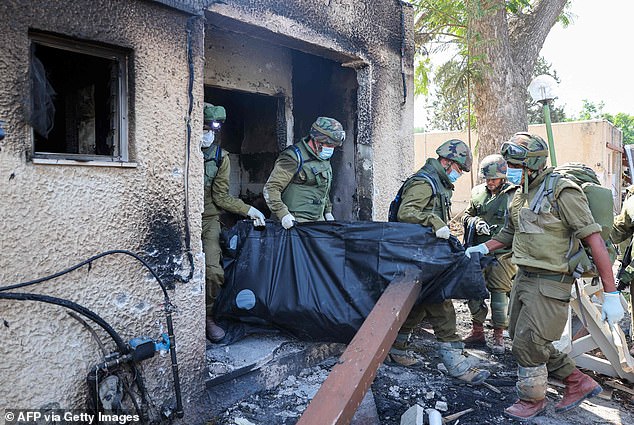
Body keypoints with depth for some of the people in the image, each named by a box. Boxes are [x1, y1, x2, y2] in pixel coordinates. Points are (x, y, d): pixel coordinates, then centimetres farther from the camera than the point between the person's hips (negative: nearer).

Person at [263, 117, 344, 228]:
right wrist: (283, 214, -26)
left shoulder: (324, 158, 12)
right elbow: (271, 188, -18)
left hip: (319, 219, 8)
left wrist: (328, 211, 22)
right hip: (297, 221, -8)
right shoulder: (294, 158, -15)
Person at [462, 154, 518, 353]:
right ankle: (477, 331, 23)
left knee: (499, 292, 1)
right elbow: (466, 216, 18)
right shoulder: (477, 192, 10)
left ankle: (498, 336, 17)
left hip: (502, 253, -4)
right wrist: (476, 222, -4)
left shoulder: (514, 195, -4)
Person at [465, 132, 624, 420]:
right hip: (524, 277, 9)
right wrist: (483, 248, 9)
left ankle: (533, 399, 23)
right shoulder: (520, 195, 9)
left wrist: (611, 294, -20)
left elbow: (594, 239, -19)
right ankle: (578, 382, 32)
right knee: (520, 337, 15)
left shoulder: (561, 191, -17)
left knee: (527, 342, -3)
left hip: (550, 283, -9)